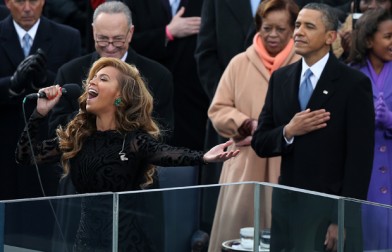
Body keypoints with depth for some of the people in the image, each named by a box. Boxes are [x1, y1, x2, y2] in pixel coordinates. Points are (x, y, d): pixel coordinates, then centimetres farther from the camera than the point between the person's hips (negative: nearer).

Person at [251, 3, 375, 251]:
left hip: (330, 208, -4)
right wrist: (288, 132, -11)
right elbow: (260, 143, 11)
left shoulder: (354, 83, -6)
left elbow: (360, 157, -9)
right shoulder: (280, 79, 10)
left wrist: (343, 220, -13)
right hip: (286, 205, 4)